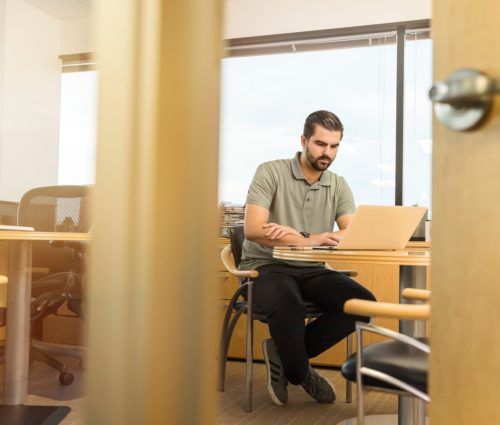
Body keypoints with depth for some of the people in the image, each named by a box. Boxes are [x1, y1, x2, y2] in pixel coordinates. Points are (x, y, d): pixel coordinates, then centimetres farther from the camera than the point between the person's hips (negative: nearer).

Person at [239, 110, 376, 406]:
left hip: (311, 270, 5)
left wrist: (301, 236, -25)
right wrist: (311, 241, -28)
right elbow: (253, 229, -17)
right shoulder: (270, 173, -5)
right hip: (266, 266, -5)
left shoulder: (339, 186, 8)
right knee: (289, 307, -37)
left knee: (363, 302, -19)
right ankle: (301, 374, -4)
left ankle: (283, 353, -5)